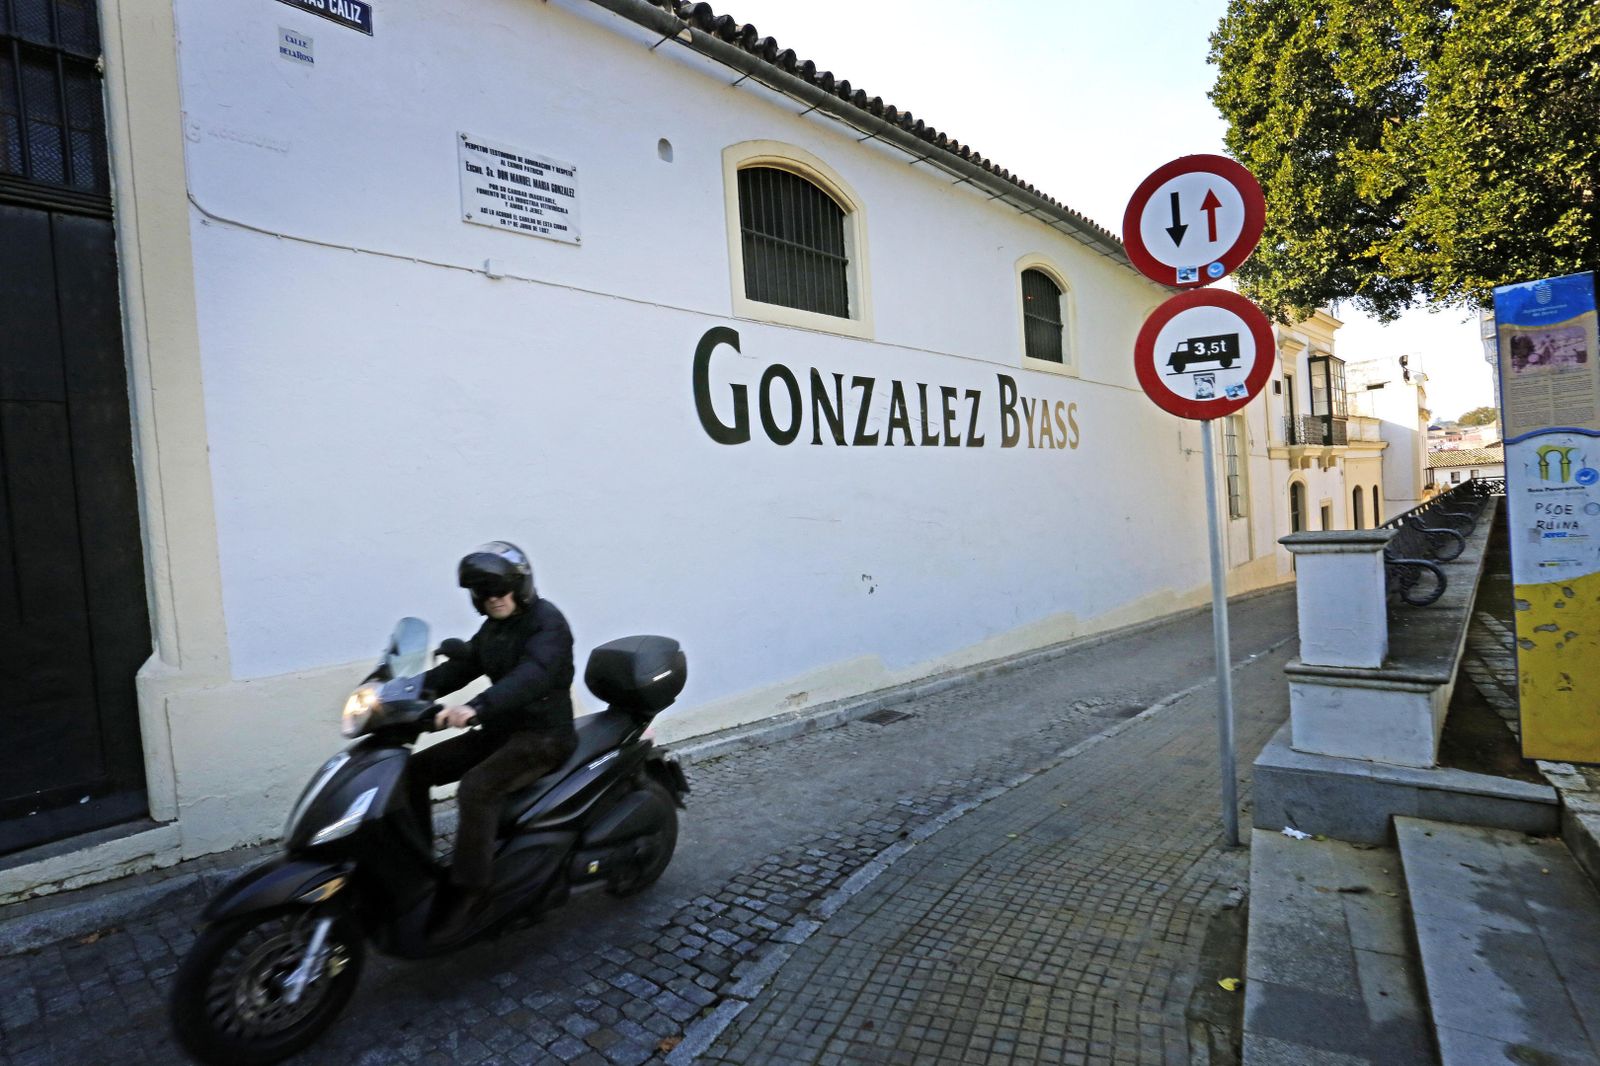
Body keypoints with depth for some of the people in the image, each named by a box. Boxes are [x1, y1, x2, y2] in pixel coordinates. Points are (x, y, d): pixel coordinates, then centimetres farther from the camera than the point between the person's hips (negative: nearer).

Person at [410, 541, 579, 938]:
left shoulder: (546, 621, -16)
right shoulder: (493, 627, 13)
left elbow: (534, 674, -34)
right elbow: (460, 666, 7)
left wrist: (475, 707, -47)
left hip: (543, 734, -9)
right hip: (501, 730, 9)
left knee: (476, 789, -30)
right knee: (414, 770, 2)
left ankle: (467, 890, -16)